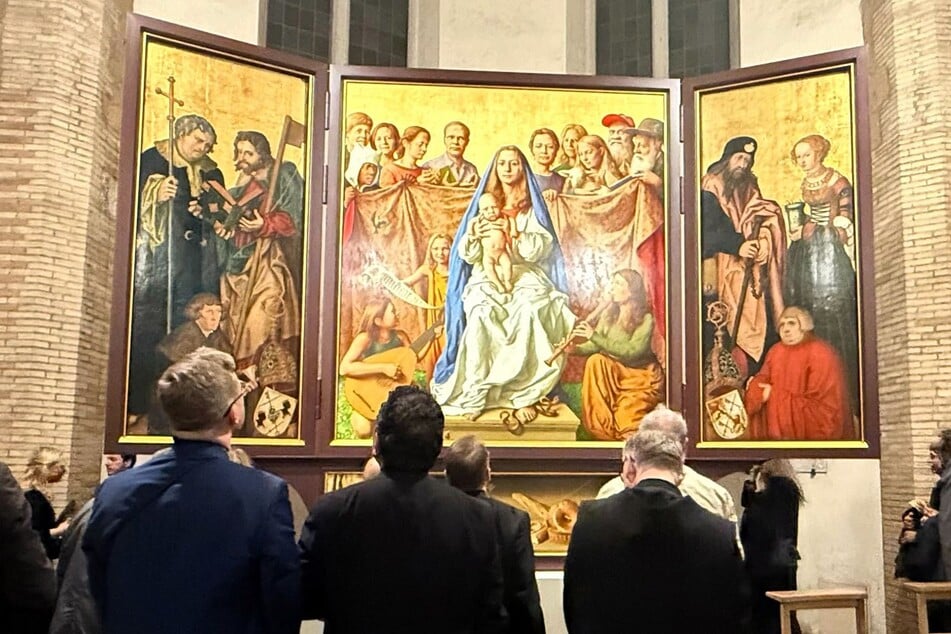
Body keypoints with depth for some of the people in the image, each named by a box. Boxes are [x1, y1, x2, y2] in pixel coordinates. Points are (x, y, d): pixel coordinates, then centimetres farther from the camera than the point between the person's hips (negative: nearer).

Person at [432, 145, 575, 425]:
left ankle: (525, 393, -31)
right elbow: (468, 254, 9)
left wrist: (516, 236, -17)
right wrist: (474, 235, -14)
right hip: (488, 274, 1)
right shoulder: (484, 203, 16)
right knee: (482, 313, -36)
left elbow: (543, 247, 1)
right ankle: (474, 395, -29)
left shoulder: (532, 207, 14)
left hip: (526, 273, 0)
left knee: (529, 311, -37)